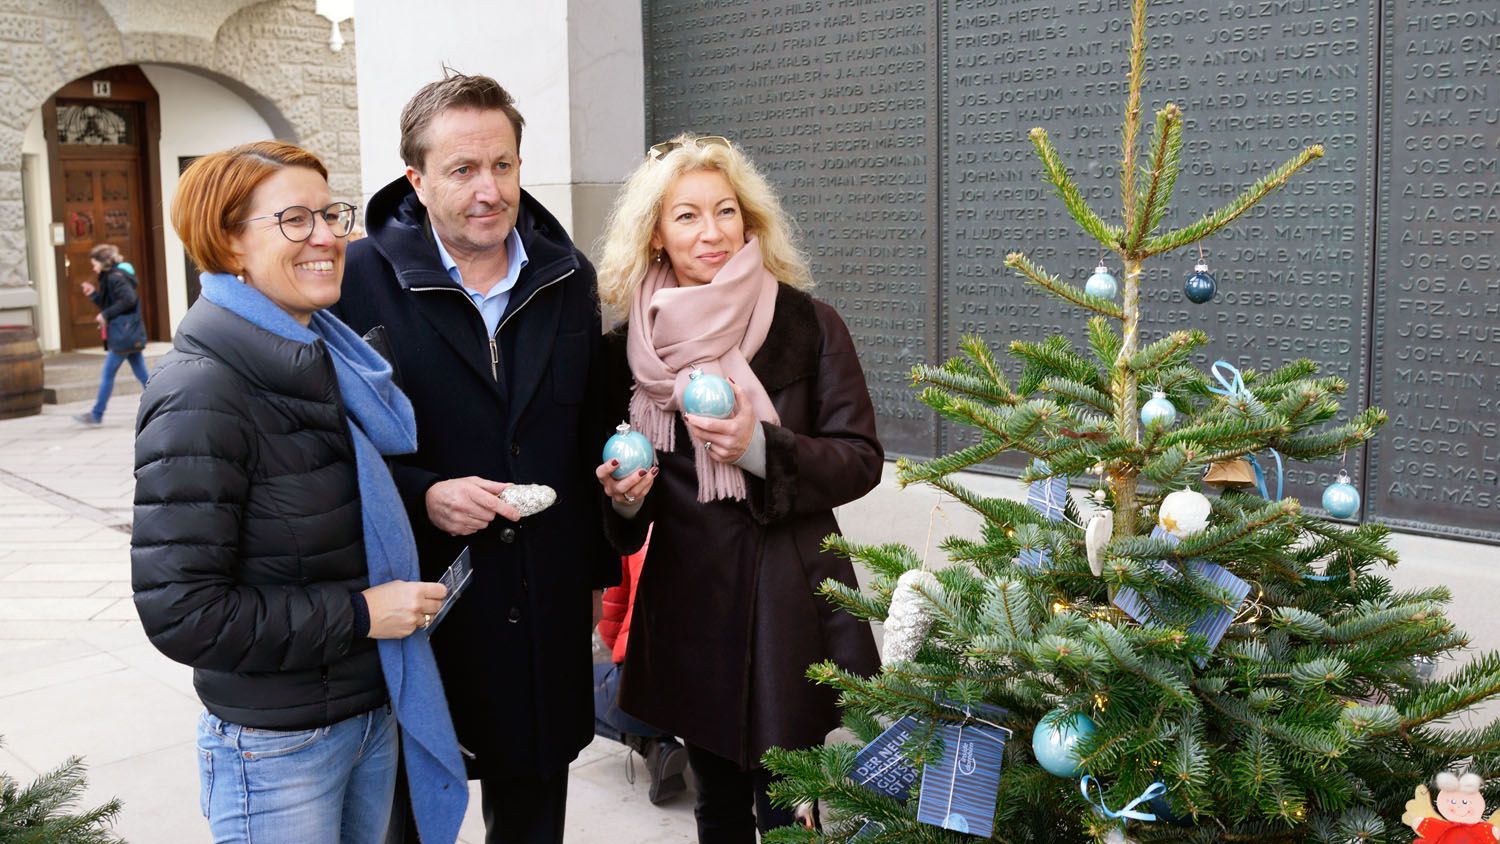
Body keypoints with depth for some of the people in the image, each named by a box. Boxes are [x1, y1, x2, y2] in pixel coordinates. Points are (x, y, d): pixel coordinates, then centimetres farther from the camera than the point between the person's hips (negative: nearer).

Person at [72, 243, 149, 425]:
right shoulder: (110, 277, 18)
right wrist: (94, 294, 13)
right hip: (132, 335, 10)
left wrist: (106, 314, -19)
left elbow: (129, 299, -25)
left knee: (107, 376, 0)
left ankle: (96, 414, 7)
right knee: (142, 375, 8)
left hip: (122, 336, -10)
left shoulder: (115, 277, -12)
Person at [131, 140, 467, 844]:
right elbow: (179, 611, -23)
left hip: (375, 714, 7)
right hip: (277, 751, -7)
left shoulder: (331, 359, 6)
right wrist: (359, 613, -20)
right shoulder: (201, 395, -20)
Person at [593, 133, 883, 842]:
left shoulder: (807, 324, -7)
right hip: (686, 603, 3)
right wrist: (624, 495, -8)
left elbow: (861, 459, -7)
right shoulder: (633, 344, 3)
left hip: (786, 603, -3)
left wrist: (761, 450, -22)